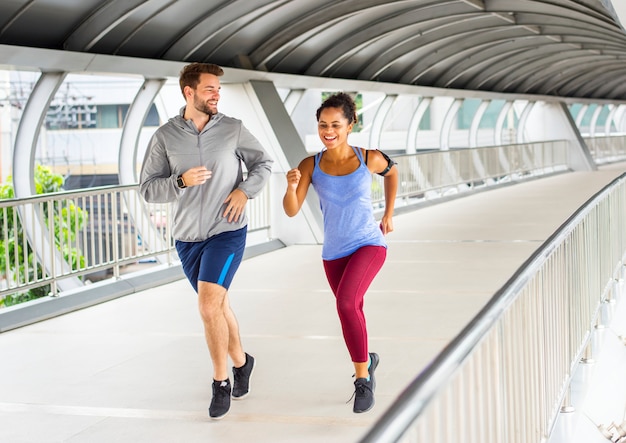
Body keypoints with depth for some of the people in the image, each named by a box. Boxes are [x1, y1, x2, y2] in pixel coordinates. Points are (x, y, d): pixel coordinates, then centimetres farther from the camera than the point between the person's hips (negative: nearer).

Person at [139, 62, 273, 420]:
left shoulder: (233, 129, -5)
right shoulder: (165, 136, -4)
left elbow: (263, 163, 8)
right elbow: (148, 189, -4)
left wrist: (245, 190, -9)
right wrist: (181, 181, -22)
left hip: (227, 232, -3)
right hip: (187, 237, 3)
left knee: (209, 306, -17)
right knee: (218, 306, 17)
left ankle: (221, 382, -1)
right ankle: (241, 361, 41)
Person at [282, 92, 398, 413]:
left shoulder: (368, 158, -12)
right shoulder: (311, 166, -11)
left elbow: (392, 172, 11)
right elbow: (291, 211, -15)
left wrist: (388, 215, 12)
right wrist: (291, 186, -35)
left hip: (369, 245, -3)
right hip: (334, 253, 3)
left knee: (346, 303, -26)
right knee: (352, 314, 18)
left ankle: (361, 377, -10)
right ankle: (367, 360, 49)